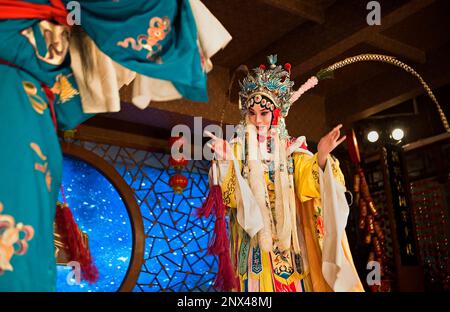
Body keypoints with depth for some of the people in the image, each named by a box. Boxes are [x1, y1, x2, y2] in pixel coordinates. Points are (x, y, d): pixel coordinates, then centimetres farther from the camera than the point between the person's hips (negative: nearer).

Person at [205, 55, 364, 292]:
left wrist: (322, 157, -23)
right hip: (255, 236, -1)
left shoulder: (291, 148, 8)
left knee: (293, 281, 1)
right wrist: (225, 161, -26)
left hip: (288, 236, 2)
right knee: (259, 282, -6)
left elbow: (309, 185, -6)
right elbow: (231, 194, -9)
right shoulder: (239, 148, 4)